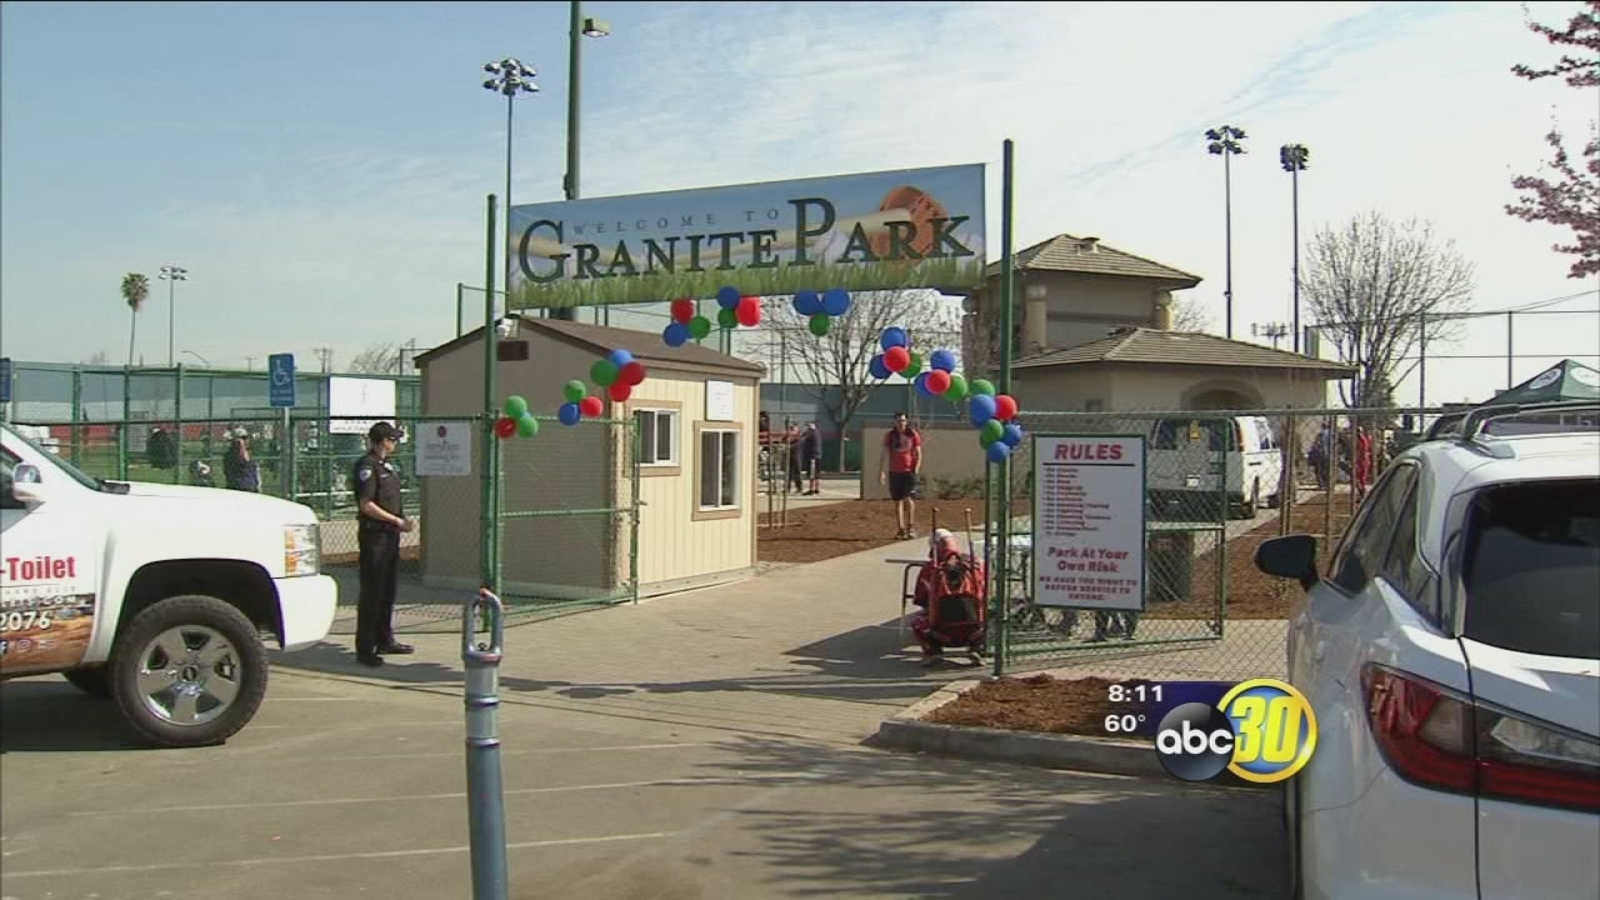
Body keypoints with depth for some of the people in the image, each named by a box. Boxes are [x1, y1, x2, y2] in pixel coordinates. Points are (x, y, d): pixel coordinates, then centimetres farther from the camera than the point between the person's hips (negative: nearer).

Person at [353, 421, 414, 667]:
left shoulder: (386, 465, 17)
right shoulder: (366, 466, -12)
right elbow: (366, 505, -19)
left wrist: (401, 520, 10)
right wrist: (396, 520, -15)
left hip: (390, 535, 9)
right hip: (374, 534, -9)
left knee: (388, 590, 16)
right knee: (372, 593, -6)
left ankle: (385, 640, 27)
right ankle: (365, 649, -1)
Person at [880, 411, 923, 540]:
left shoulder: (913, 435, 1)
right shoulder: (890, 436, 5)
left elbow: (918, 454, 3)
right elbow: (885, 455, 5)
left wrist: (916, 469, -8)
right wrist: (882, 471, -3)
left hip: (909, 471, -2)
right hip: (894, 472, 2)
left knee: (908, 499, -13)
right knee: (898, 501, 4)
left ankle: (911, 527, 0)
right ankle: (901, 530, 10)